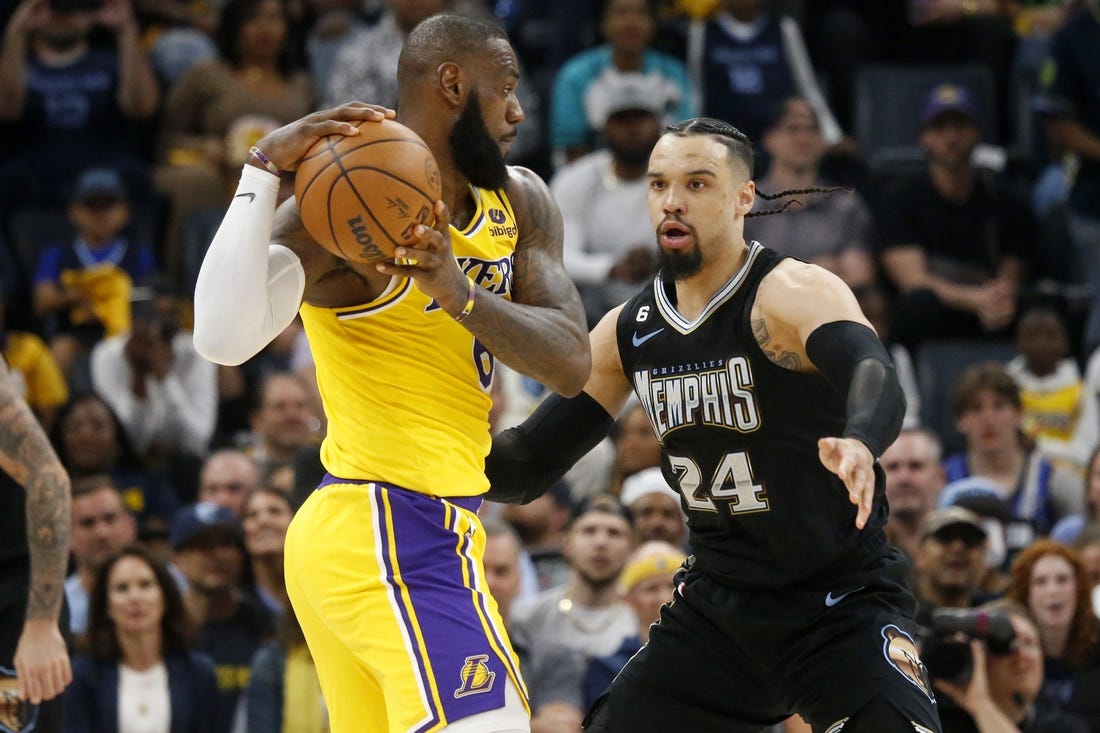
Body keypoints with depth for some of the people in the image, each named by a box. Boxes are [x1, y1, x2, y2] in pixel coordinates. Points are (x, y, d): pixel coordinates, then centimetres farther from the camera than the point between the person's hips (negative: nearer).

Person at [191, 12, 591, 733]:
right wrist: (265, 169, -30)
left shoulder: (521, 204, 11)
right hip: (397, 535, -9)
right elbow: (226, 338, -28)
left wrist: (461, 295, -21)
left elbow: (571, 364, -3)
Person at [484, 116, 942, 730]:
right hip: (717, 604, 6)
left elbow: (877, 380, -38)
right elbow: (527, 466, 8)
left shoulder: (795, 293, -17)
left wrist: (859, 444, -61)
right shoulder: (628, 332, 3)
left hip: (842, 604, -6)